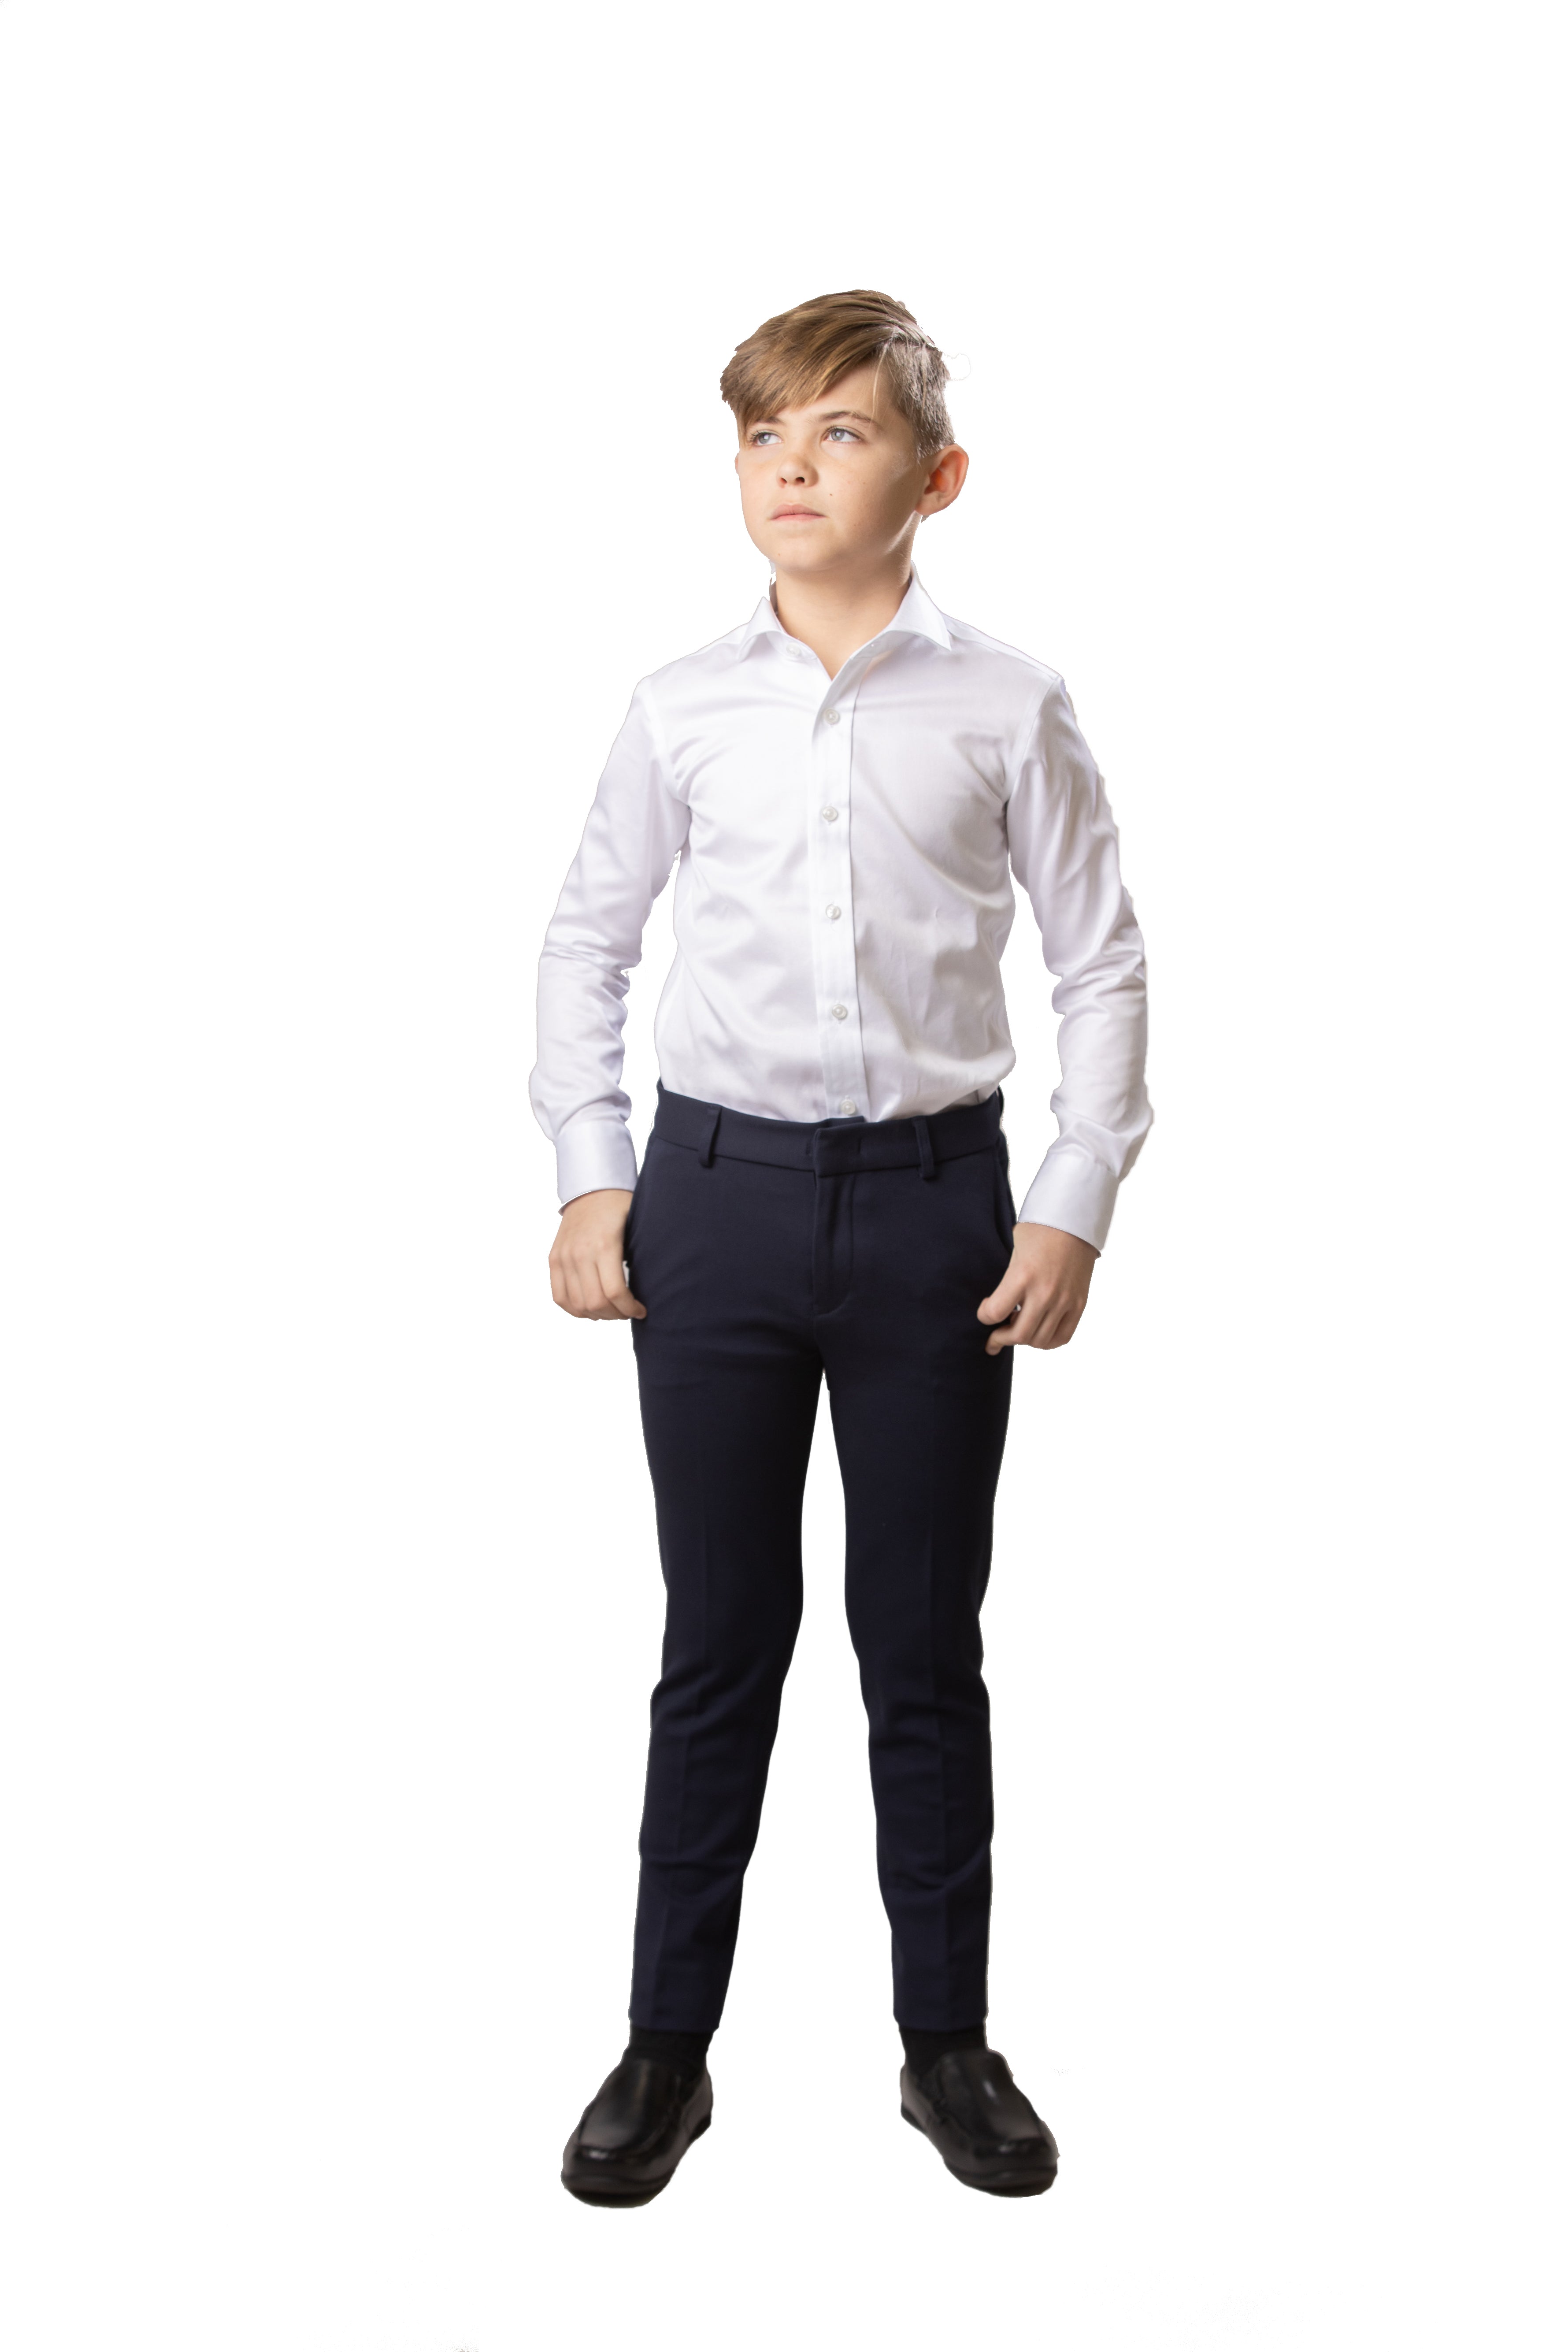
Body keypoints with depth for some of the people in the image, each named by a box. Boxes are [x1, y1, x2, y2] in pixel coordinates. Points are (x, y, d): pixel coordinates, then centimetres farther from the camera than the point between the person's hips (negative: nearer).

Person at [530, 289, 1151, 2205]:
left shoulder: (1007, 708, -1)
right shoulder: (683, 711, 3)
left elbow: (1100, 963, 3)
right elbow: (586, 937, 11)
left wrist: (1074, 1208, -3)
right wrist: (588, 1177, 4)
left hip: (932, 1202, -1)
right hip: (719, 1195, 1)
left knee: (926, 1646, 10)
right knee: (719, 1645, 10)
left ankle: (947, 2041, 27)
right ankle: (668, 2047, 25)